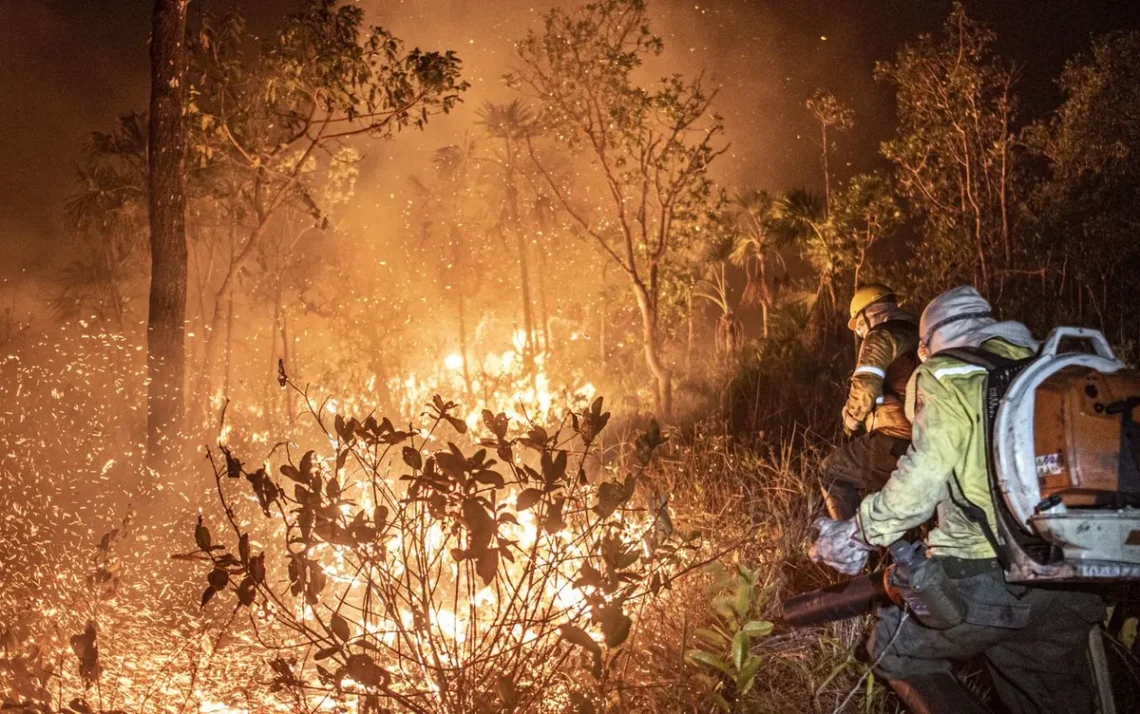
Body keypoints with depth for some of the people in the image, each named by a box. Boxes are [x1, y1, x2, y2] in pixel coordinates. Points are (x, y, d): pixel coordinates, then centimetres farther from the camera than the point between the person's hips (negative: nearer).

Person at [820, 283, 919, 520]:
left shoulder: (882, 337, -4)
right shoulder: (919, 338, 23)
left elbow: (865, 387, -16)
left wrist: (851, 420, 1)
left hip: (896, 439, -8)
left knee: (833, 474, 8)